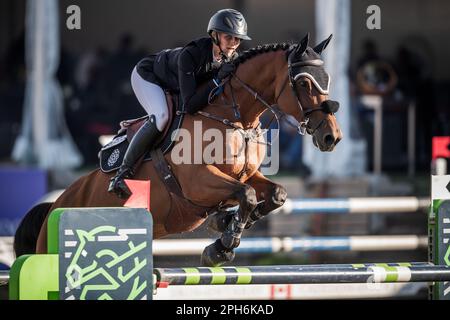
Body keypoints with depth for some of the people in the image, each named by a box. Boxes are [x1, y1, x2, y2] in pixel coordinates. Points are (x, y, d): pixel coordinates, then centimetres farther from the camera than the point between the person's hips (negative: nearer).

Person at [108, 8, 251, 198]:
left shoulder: (232, 59, -23)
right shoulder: (191, 55, -42)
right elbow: (190, 105, -45)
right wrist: (217, 80, -49)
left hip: (172, 88, 8)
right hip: (147, 75, -8)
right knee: (161, 117, -32)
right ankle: (123, 172, -24)